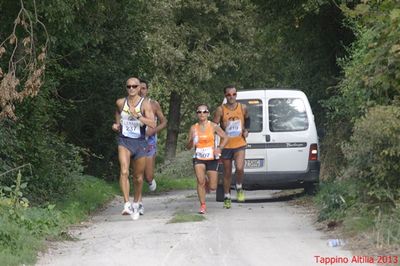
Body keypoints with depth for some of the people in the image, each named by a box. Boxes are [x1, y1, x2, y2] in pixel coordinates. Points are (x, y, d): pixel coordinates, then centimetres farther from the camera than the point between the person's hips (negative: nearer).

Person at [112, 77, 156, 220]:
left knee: (138, 177, 11)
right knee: (124, 172, -23)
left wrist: (137, 116, -25)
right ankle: (127, 204, -29)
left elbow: (153, 124, -16)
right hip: (124, 141, 0)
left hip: (140, 142, 0)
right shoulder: (121, 103, 2)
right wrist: (117, 125, 5)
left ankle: (136, 204, 33)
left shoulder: (145, 103, -6)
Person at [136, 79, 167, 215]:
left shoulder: (154, 104, 2)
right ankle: (139, 204, 3)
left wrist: (153, 130, -13)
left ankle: (150, 180, 35)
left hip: (149, 142, 0)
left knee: (148, 177, -2)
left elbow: (164, 122, 5)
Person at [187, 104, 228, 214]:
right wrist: (192, 141, -20)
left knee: (213, 187, 1)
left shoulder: (213, 126, -3)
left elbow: (225, 137, 6)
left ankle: (207, 182, 38)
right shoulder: (193, 128, -1)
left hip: (212, 159, 0)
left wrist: (219, 148, -10)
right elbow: (188, 147, 2)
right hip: (198, 159, 0)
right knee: (200, 181, -20)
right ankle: (202, 205, -7)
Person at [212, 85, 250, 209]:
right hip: (226, 145, 0)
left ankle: (239, 187, 6)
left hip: (240, 144, 0)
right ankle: (227, 196, 23)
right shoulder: (220, 110, -6)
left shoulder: (243, 108, 1)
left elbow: (247, 119, 22)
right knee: (227, 173, 8)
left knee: (239, 168, -21)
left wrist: (246, 130, 8)